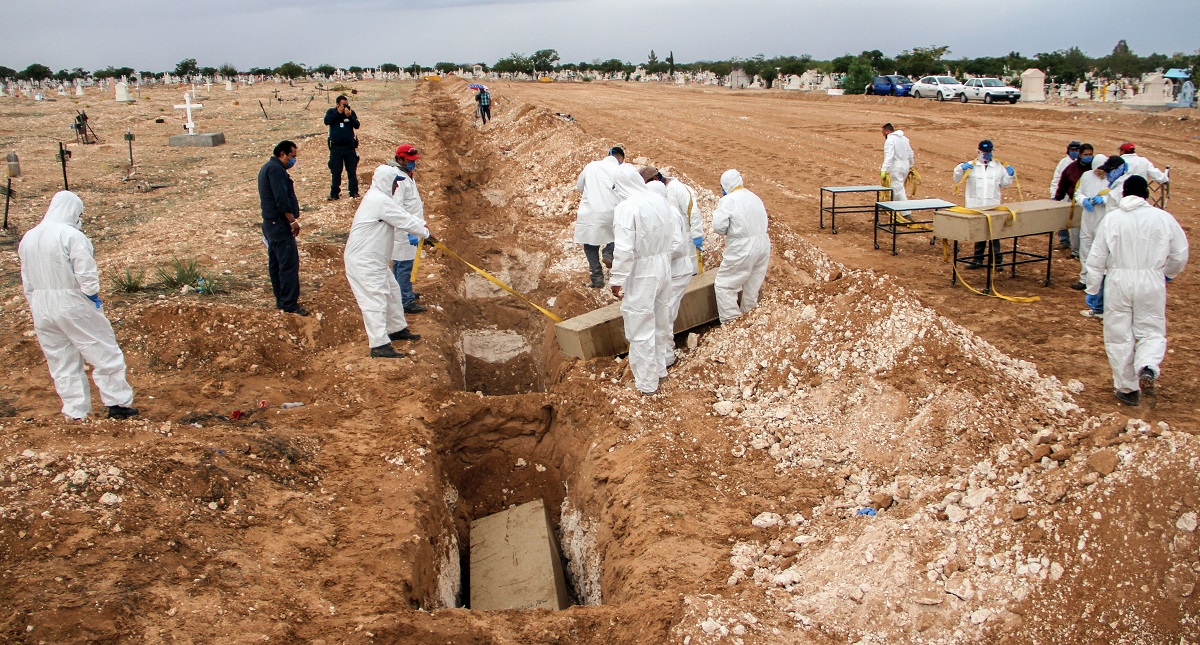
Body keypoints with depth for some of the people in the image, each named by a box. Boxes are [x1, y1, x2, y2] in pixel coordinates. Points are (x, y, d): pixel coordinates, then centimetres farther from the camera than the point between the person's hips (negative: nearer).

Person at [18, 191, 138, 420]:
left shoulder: (28, 238, 9)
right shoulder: (72, 235, -15)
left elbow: (27, 283, 13)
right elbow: (87, 276, -17)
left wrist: (38, 309, 19)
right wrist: (94, 298, -2)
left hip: (41, 309, 7)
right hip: (73, 305, -7)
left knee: (60, 362, 12)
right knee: (104, 353, 5)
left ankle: (75, 411, 15)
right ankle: (118, 403, 8)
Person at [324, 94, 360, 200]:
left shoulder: (351, 112, 4)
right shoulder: (331, 112, 3)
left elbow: (357, 125, -5)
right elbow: (326, 121, -15)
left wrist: (349, 116, -19)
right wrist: (338, 113, -16)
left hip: (350, 146, 1)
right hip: (336, 147, -1)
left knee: (352, 171, 2)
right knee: (336, 172, 3)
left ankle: (354, 192, 9)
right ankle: (334, 193, 8)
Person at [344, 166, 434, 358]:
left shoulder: (380, 198, 15)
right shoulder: (381, 201, -20)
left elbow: (403, 214, 19)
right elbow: (404, 221, -16)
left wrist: (421, 225, 8)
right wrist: (426, 233, -3)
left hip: (373, 259, 11)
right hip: (363, 261, -11)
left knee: (391, 291, 20)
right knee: (375, 298, -14)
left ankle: (397, 329, 34)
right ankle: (379, 345, -17)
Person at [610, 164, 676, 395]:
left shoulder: (626, 207, -20)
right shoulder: (661, 201, 1)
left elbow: (623, 249, -22)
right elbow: (671, 238, 8)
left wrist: (618, 280, -13)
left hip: (640, 273, -7)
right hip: (663, 268, 7)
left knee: (641, 328, 5)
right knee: (659, 323, 22)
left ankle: (647, 383, 14)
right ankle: (659, 369, 38)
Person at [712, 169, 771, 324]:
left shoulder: (728, 200, -12)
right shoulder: (755, 198, 11)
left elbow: (718, 226, -17)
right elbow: (763, 221, 13)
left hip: (742, 250, -8)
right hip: (763, 246, 8)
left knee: (724, 285, 2)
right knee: (753, 288, 18)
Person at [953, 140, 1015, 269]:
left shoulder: (998, 167, 12)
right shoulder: (971, 166, 5)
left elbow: (1003, 183, 19)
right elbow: (957, 180, 3)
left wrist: (1010, 175, 2)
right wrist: (960, 169, -13)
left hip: (993, 206, 1)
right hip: (975, 206, 0)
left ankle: (997, 260, 6)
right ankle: (978, 259, 18)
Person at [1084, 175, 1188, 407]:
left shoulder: (1111, 218, -1)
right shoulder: (1163, 218, 1)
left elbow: (1096, 258, 0)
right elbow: (1180, 254, 8)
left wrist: (1093, 289, 9)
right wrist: (1168, 274, 28)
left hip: (1118, 281, 0)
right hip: (1152, 282, 1)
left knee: (1119, 336, 9)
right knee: (1152, 331, 12)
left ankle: (1127, 388, 14)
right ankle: (1148, 369, -17)